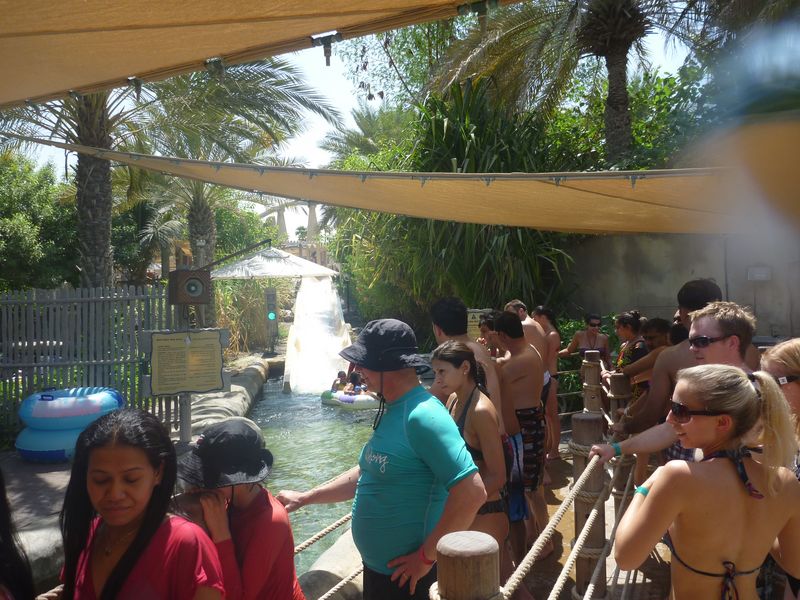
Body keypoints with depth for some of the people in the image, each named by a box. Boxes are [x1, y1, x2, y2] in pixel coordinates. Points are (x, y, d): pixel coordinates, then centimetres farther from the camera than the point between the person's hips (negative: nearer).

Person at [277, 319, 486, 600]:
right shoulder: (393, 411, 6)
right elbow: (368, 474, 16)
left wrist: (427, 556, -22)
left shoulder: (423, 416, -25)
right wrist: (305, 498, 16)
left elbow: (472, 493, -30)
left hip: (407, 574, -9)